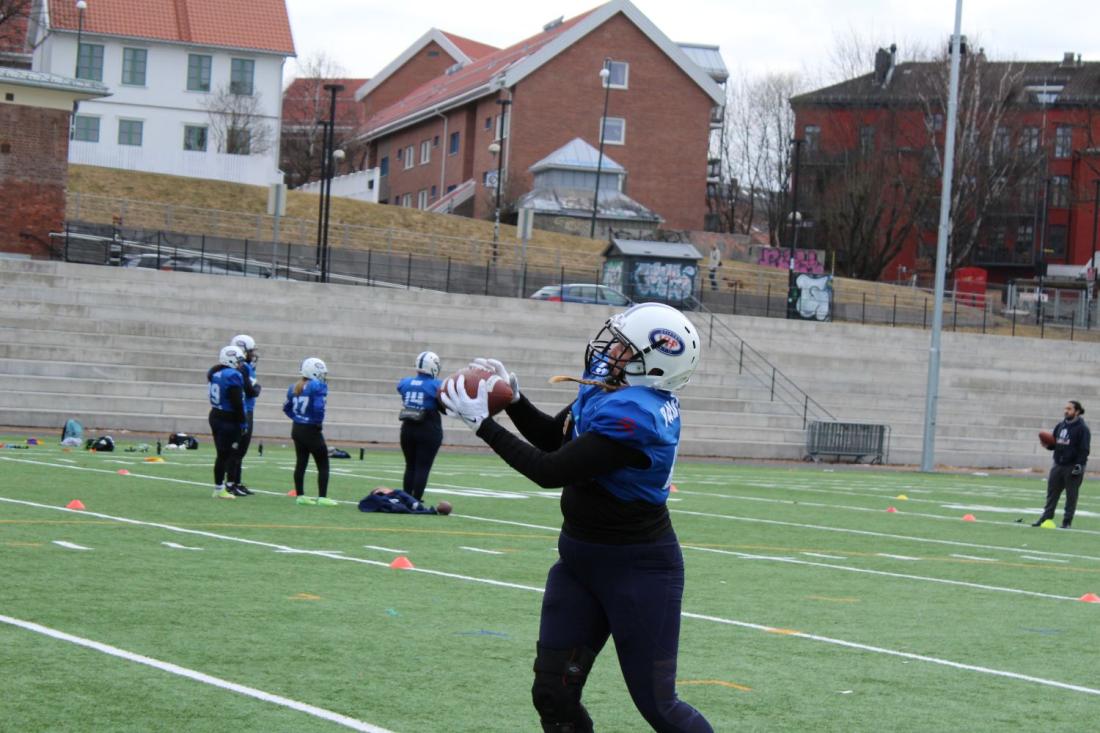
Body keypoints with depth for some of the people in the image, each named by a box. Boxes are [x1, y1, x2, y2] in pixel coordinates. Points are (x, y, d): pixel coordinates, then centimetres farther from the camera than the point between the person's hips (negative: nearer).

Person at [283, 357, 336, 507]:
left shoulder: (295, 387, 8)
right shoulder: (318, 386, -16)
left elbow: (287, 408, 13)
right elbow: (318, 408, -25)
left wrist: (298, 418, 12)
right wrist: (318, 422, -9)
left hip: (297, 429, 7)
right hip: (311, 431, -7)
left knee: (301, 463, 12)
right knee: (323, 465, 1)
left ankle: (300, 495, 14)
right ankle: (322, 497, -4)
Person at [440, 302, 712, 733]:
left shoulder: (633, 415, -28)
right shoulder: (604, 386, 0)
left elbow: (551, 471, -26)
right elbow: (552, 436, 16)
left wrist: (483, 424, -19)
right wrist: (513, 398, -1)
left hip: (637, 569, -9)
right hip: (580, 561, 9)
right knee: (554, 695, 7)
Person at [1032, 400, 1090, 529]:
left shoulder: (1082, 429, -8)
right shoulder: (1060, 426, 13)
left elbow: (1084, 450, -13)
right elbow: (1054, 444, 21)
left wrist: (1079, 466, -20)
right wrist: (1048, 444, -1)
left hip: (1073, 467, -7)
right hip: (1058, 465, 7)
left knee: (1071, 495, 1)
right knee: (1052, 493, 7)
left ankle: (1067, 521, 6)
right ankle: (1046, 517, 13)